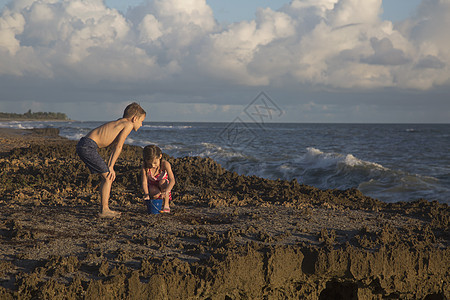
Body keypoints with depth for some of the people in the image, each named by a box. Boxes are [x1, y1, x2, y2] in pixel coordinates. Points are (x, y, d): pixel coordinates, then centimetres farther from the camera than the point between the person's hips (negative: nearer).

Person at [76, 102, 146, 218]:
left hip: (83, 146, 9)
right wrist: (110, 167, -8)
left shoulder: (119, 123, 23)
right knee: (108, 177, -5)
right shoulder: (128, 125, -5)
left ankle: (104, 209, 19)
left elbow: (115, 147, 20)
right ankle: (104, 210, -4)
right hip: (88, 147, -9)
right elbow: (118, 146, -10)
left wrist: (109, 167, 15)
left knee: (107, 177, 15)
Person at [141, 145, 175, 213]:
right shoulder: (145, 167, -23)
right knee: (155, 193, -33)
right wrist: (146, 194, -42)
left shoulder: (165, 164, -29)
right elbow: (144, 182, -24)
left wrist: (166, 192, -51)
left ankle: (166, 205, -19)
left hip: (164, 186, 0)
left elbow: (172, 181, -36)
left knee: (162, 182, -33)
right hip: (152, 187, 0)